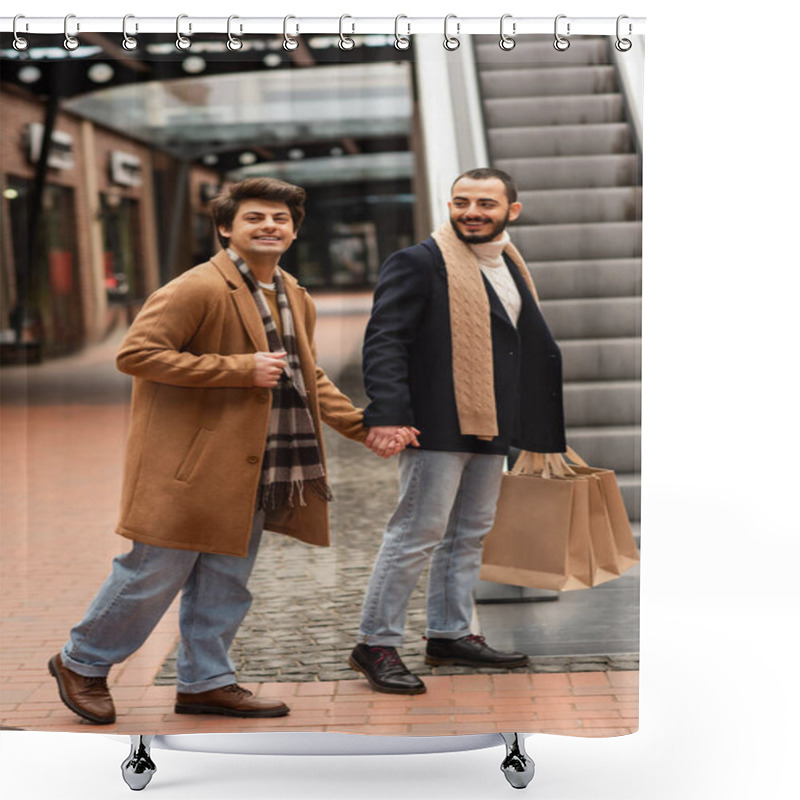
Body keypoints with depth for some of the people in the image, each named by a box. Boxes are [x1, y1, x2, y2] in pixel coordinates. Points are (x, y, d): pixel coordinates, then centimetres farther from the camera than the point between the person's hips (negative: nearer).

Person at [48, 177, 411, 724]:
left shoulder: (297, 301, 13)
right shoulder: (197, 289, -14)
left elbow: (309, 378, 24)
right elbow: (136, 354, -20)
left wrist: (363, 426, 12)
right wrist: (241, 369, -21)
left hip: (250, 470, 8)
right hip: (189, 463, -8)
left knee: (226, 581, 13)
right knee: (156, 572, 0)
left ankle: (206, 681, 26)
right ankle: (82, 663, 18)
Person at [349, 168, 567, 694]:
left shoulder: (510, 266, 17)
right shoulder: (419, 264, -8)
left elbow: (534, 346, 23)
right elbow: (384, 340, -15)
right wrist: (387, 413, -27)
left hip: (490, 426, 8)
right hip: (438, 427, -8)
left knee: (471, 533, 14)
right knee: (418, 533, -6)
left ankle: (451, 635, 26)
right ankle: (376, 644, 3)